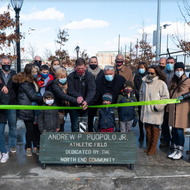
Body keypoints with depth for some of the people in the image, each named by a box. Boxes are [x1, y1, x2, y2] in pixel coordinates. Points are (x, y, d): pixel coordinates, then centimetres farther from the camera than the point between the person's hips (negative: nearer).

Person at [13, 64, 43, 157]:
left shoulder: (34, 81, 12)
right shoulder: (25, 82, -15)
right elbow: (33, 96, -18)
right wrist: (43, 99, -7)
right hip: (27, 110, -7)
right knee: (30, 129, 0)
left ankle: (35, 147, 20)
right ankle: (28, 148, 18)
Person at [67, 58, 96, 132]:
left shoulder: (89, 76, -4)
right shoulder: (71, 76, -2)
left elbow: (92, 90, -16)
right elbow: (70, 90, -11)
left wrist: (86, 101, -34)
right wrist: (77, 96, -32)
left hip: (85, 106, 0)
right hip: (74, 106, 0)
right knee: (75, 126, 4)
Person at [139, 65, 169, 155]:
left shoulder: (161, 83, -11)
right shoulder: (144, 82, 7)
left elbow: (165, 97, -10)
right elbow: (141, 94, 22)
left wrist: (158, 107, -13)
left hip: (155, 112, -5)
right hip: (146, 111, 6)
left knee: (155, 129, 5)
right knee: (147, 128, 13)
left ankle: (153, 147, 17)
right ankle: (149, 146, 27)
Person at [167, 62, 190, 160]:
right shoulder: (172, 81, 13)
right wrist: (168, 107, 15)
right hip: (173, 109, 5)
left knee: (179, 130, -4)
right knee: (174, 130, 9)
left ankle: (180, 152, 10)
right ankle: (176, 150, 20)